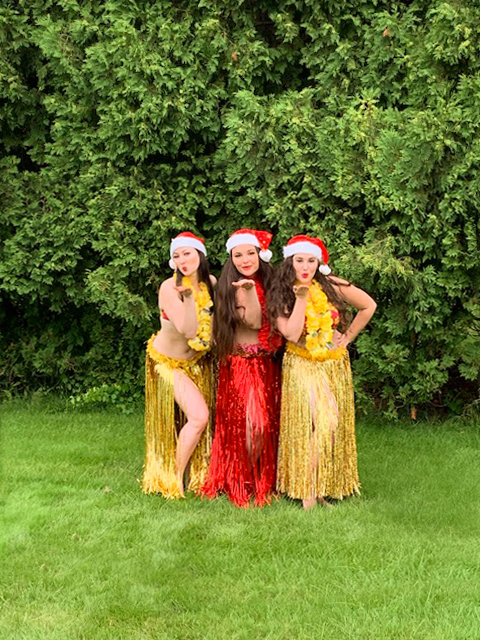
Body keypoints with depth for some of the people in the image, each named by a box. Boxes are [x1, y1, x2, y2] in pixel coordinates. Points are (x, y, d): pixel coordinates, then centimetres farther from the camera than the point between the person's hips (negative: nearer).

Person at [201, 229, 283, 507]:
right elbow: (254, 322, -19)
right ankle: (245, 483, 5)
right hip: (241, 362, -6)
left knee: (268, 421, 5)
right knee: (251, 422, -13)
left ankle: (264, 480, 20)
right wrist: (249, 290, -30)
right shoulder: (235, 286, -10)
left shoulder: (266, 281, 10)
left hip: (267, 362, 6)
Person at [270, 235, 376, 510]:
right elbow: (292, 334, -19)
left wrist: (348, 337, 4)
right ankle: (308, 493, -13)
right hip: (302, 366, -3)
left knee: (334, 424, 3)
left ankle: (324, 488, 14)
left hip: (335, 364, 3)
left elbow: (369, 306, 6)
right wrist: (301, 298, -21)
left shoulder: (331, 286, -4)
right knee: (322, 421, -19)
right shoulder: (281, 296, -5)